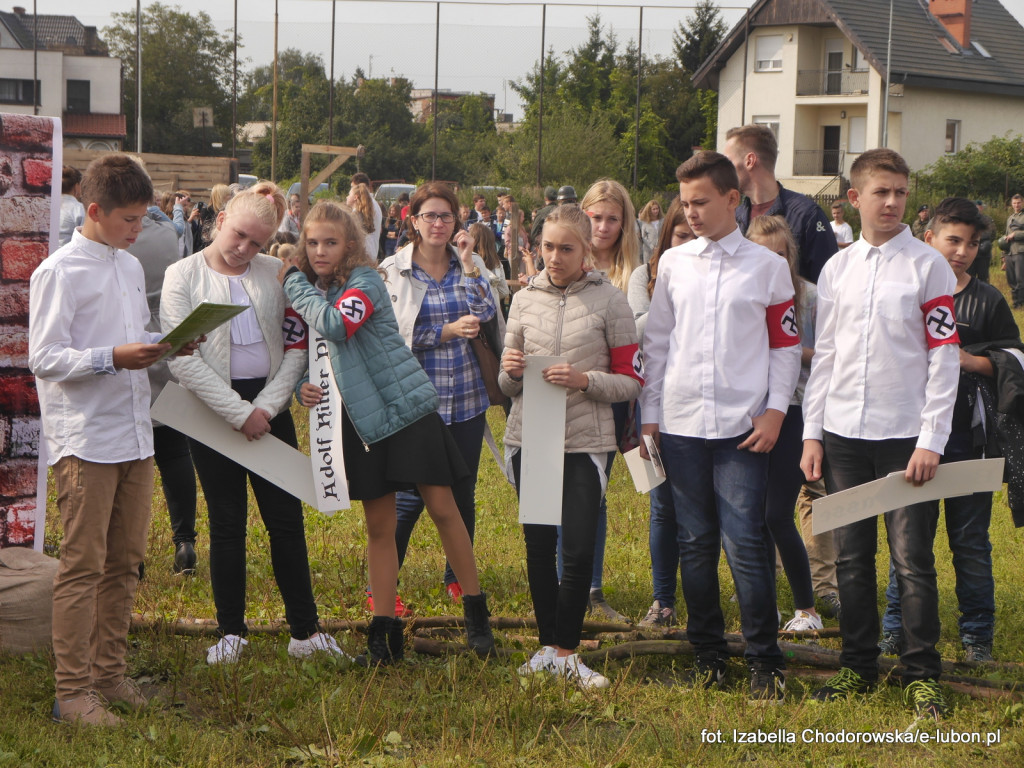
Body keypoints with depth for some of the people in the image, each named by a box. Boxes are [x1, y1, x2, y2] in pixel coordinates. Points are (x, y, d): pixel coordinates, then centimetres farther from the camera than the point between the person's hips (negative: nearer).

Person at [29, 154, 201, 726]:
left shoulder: (131, 267, 15)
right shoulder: (59, 272, -9)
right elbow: (44, 358, -13)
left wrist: (167, 346, 3)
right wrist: (113, 357, -23)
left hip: (135, 433, 8)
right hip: (85, 438, -8)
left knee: (125, 562, 11)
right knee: (83, 566, -5)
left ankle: (109, 673, 20)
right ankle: (74, 691, 0)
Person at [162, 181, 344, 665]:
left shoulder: (275, 273, 3)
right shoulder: (183, 276, -4)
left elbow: (296, 349, 1)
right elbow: (183, 360, -10)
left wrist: (266, 407, -10)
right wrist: (238, 413, -14)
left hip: (269, 407, 2)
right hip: (213, 410, -2)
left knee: (287, 519, 3)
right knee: (227, 524, 5)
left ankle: (305, 630, 11)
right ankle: (230, 632, 16)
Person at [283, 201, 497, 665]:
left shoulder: (365, 281, -12)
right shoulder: (313, 293, 8)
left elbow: (336, 325, -31)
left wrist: (296, 282, -18)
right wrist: (304, 387, -3)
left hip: (407, 406, -6)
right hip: (362, 416, 6)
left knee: (443, 509, -1)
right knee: (378, 526, 8)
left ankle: (475, 612, 13)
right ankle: (384, 631, 13)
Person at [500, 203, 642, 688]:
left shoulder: (609, 301, -1)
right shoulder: (525, 300, 9)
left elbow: (631, 381, -1)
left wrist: (585, 380, -18)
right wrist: (511, 371, -7)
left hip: (586, 442, -3)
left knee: (579, 549, -6)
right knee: (538, 546, 8)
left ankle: (567, 652, 9)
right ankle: (548, 646, 21)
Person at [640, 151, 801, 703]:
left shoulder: (767, 267, 2)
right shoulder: (673, 264, 10)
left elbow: (785, 346, 4)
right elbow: (656, 342, 13)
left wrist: (775, 410, -6)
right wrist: (649, 414, 8)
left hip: (743, 428, -3)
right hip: (681, 424, 3)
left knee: (744, 543, -8)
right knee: (695, 543, 7)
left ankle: (765, 661, 2)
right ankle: (707, 654, 19)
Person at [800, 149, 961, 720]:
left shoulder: (928, 264, -2)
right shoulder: (837, 269, 10)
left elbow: (945, 355, -5)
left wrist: (931, 440, -11)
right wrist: (813, 432, 7)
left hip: (906, 436, -4)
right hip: (844, 434, 4)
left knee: (913, 559, -3)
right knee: (852, 556, 9)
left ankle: (923, 673, 7)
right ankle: (859, 665, 19)